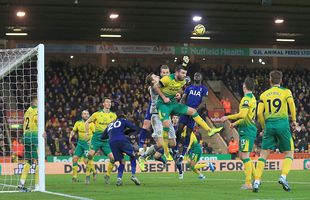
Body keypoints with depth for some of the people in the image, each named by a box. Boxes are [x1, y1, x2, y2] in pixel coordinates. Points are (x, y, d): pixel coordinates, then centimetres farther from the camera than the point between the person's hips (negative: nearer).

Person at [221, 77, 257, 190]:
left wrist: (228, 117, -17)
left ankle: (248, 183, -11)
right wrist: (236, 123, 31)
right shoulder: (252, 98, 16)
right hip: (249, 129, 10)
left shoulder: (246, 99, -15)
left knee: (245, 155, -10)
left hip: (247, 130, -10)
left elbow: (242, 114, -26)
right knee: (242, 155, 15)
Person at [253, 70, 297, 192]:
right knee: (289, 153, 9)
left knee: (264, 154, 4)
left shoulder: (264, 95, 12)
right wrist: (294, 120, -2)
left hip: (269, 125, 2)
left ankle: (257, 181, -6)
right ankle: (283, 176, -11)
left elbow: (259, 113, 4)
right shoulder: (286, 92, 5)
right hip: (282, 123, -2)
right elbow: (291, 104, -12)